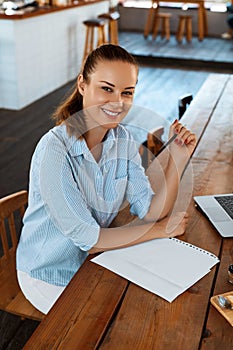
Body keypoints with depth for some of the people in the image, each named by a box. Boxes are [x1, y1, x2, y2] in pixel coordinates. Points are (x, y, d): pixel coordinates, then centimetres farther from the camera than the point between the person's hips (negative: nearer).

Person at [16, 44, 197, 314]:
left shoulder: (123, 140, -6)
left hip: (93, 259, 6)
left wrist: (177, 160, -22)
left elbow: (150, 213, -9)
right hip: (51, 276, -6)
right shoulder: (55, 150, -28)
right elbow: (87, 238, -25)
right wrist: (161, 230, -17)